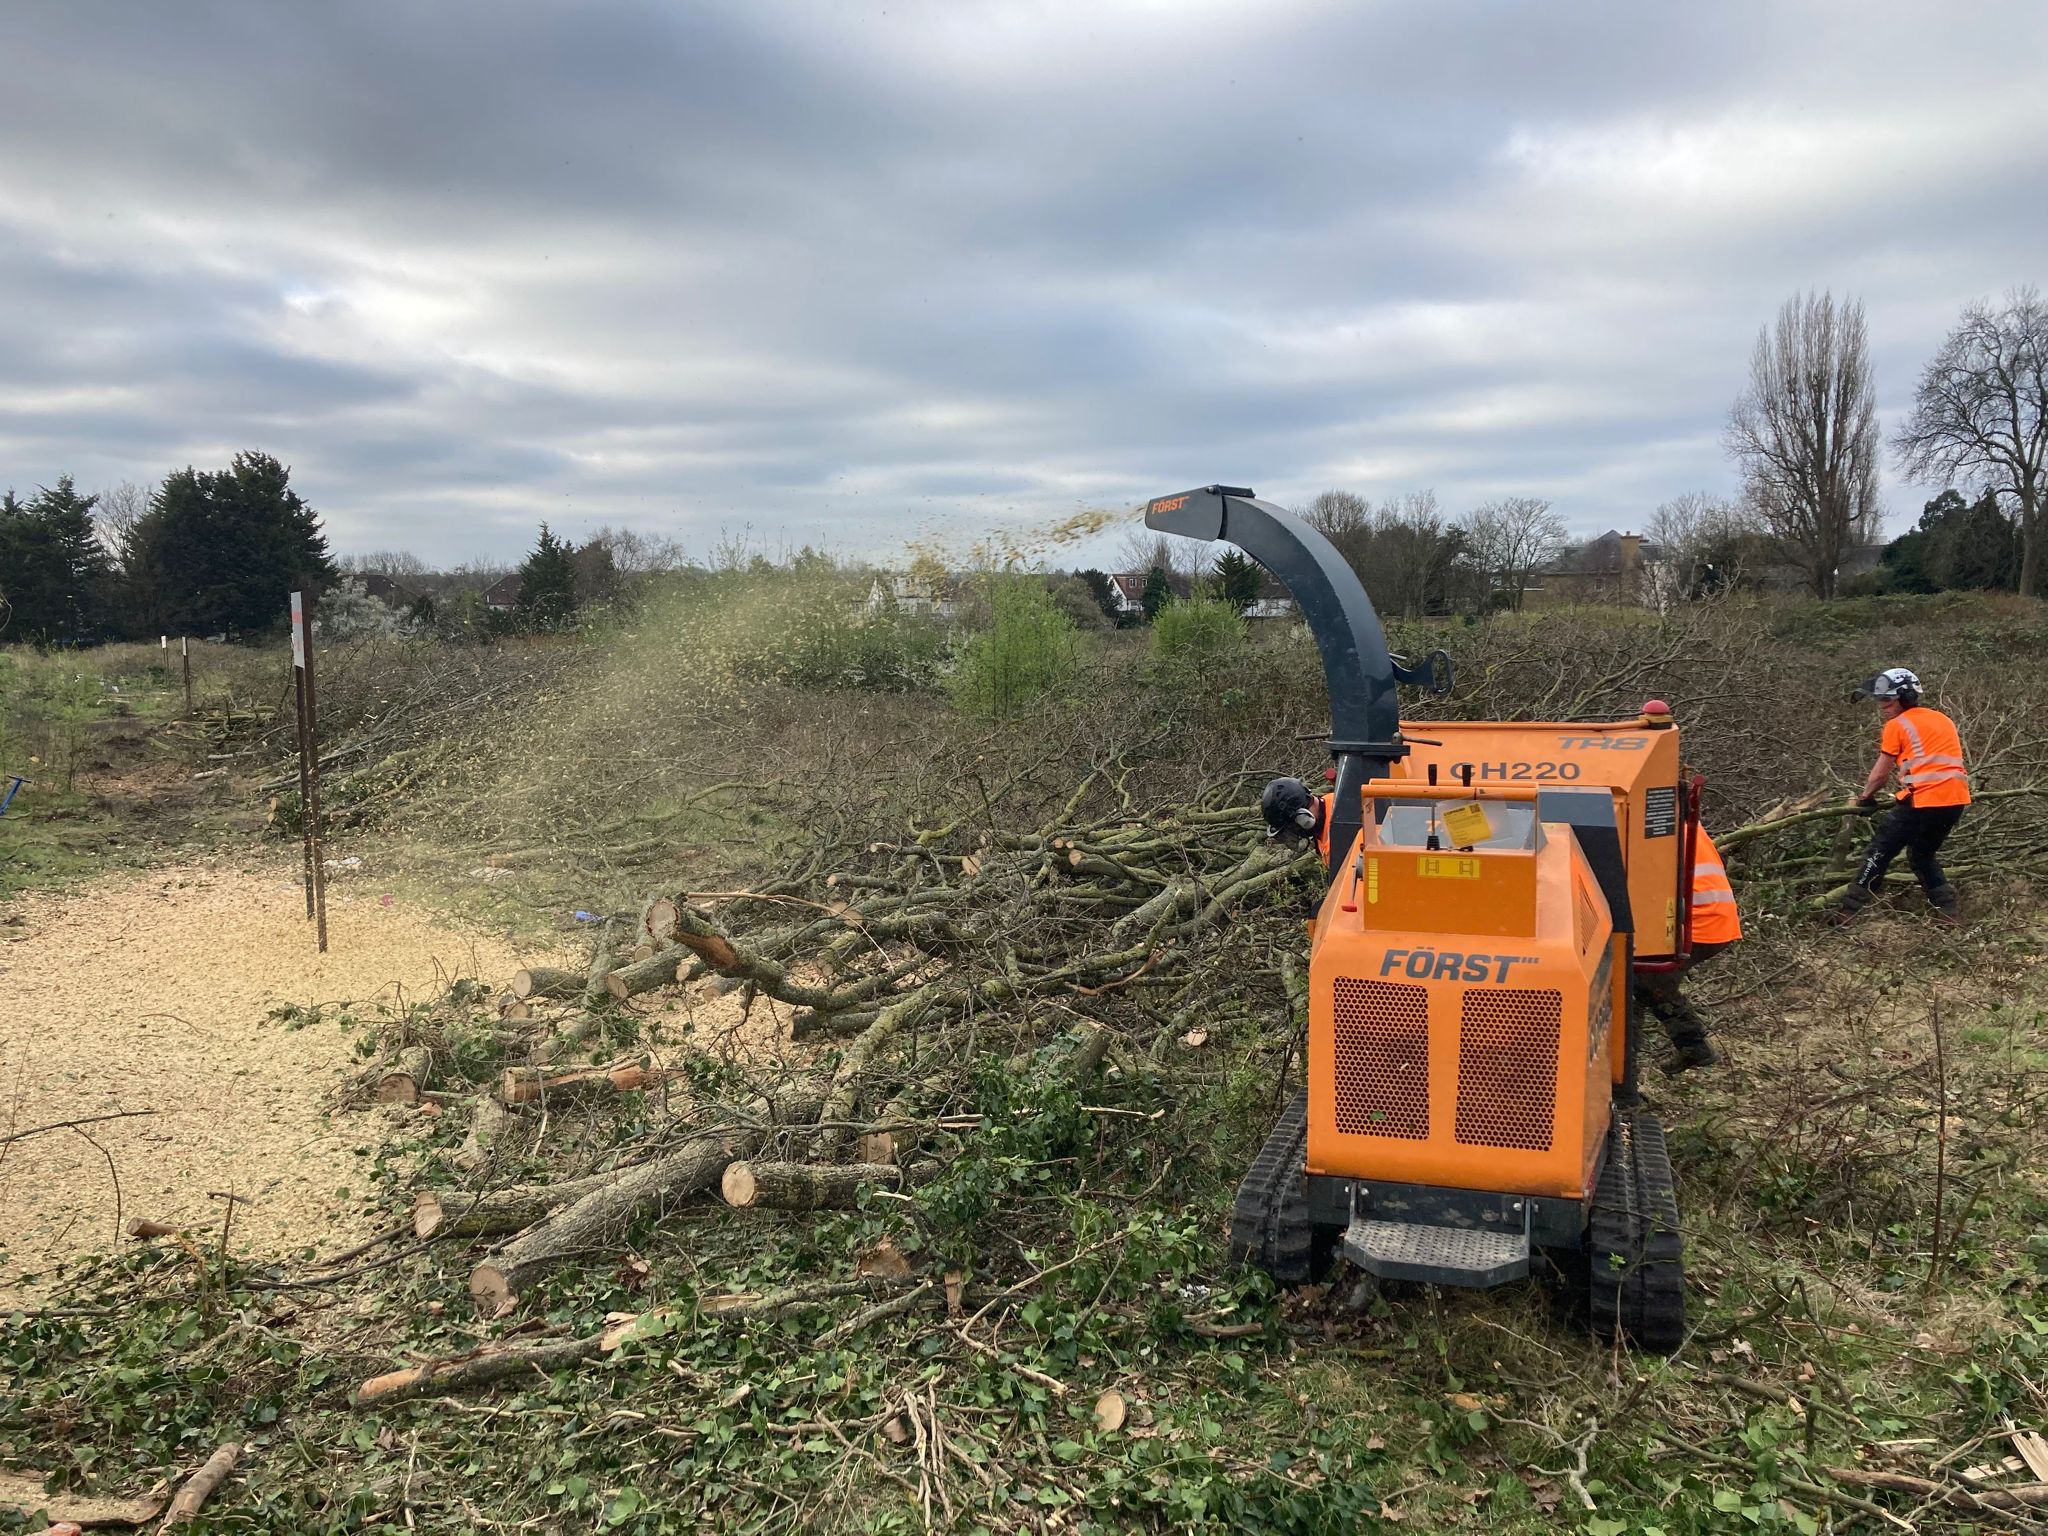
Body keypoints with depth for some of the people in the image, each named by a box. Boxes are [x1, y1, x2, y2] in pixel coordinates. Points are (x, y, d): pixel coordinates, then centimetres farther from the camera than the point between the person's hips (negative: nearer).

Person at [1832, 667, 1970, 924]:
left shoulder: (1897, 725, 1)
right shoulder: (1943, 719, 21)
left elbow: (1880, 774, 5)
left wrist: (1865, 798, 22)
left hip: (1924, 799, -7)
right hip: (1956, 799, 7)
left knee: (1881, 851, 3)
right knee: (1923, 854, 24)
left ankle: (1849, 910, 2)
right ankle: (1948, 907, 16)